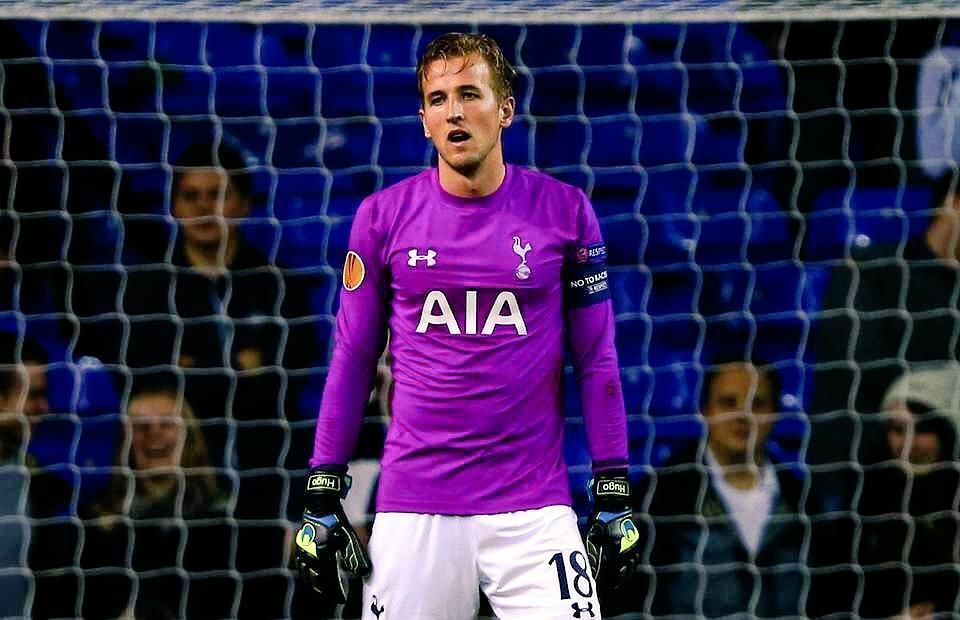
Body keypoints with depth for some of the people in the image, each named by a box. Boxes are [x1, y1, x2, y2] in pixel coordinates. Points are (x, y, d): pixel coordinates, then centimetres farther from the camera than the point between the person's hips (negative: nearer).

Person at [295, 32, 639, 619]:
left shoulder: (565, 212, 2)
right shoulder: (383, 216, 4)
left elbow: (597, 360, 6)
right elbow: (353, 359, 9)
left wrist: (614, 498, 3)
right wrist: (322, 499, 6)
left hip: (533, 510, -1)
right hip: (413, 512, 1)